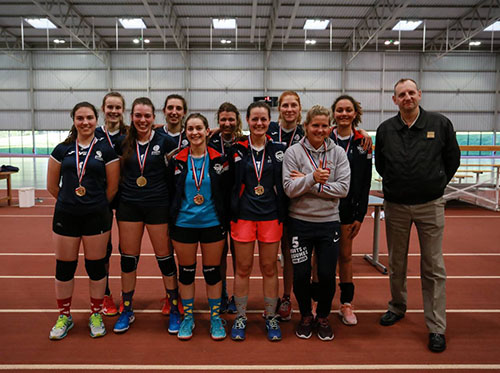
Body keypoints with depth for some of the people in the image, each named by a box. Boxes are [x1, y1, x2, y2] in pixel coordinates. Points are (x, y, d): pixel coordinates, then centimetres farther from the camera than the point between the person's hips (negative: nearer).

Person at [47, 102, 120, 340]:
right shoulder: (62, 150, 4)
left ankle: (96, 315, 26)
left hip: (96, 217, -2)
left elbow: (112, 187, 1)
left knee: (96, 266, 7)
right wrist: (71, 201, 12)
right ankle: (64, 316, 29)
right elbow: (52, 185, 9)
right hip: (65, 216, 2)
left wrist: (96, 205, 8)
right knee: (64, 267, 9)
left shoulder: (106, 150, -2)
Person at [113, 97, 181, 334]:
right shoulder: (123, 143, 5)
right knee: (128, 259, 9)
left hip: (158, 206, -2)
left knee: (165, 258, 5)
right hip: (129, 206, 3)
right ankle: (126, 310, 26)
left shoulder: (163, 142, -3)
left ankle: (174, 310, 20)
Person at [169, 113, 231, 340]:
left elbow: (226, 193, 1)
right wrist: (171, 220, 3)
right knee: (186, 271, 11)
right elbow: (171, 192, 6)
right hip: (183, 224, 1)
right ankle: (187, 317, 28)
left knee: (212, 271, 9)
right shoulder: (177, 160, 1)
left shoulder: (219, 159, -2)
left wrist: (225, 223, -1)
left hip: (212, 224, -1)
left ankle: (215, 317, 26)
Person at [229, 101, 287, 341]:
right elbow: (230, 184, 5)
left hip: (271, 216, 1)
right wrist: (232, 212, -1)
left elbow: (283, 184, 7)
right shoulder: (238, 149, 2)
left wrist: (282, 215, 2)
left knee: (269, 268, 8)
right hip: (243, 215, 0)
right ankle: (240, 317, 23)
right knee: (243, 268, 6)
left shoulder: (278, 149, 3)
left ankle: (271, 317, 24)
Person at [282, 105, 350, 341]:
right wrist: (312, 178, -26)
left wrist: (308, 183, -13)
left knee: (327, 275, 4)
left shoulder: (338, 153, 2)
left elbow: (343, 188, -8)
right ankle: (305, 316, 31)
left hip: (329, 222, 1)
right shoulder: (293, 152, -3)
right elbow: (289, 189, -11)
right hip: (300, 222, -1)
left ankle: (323, 317, 30)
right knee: (301, 274, 5)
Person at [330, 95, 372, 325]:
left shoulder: (362, 144, 2)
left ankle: (346, 304, 25)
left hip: (347, 209, 1)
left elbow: (365, 183, 2)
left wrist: (360, 215, -2)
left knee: (345, 255, 11)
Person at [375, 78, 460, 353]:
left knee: (433, 268, 2)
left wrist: (436, 185, 7)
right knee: (396, 263, 14)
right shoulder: (385, 130, 1)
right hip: (395, 206, 2)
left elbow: (452, 159, 7)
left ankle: (437, 327, 13)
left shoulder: (441, 124, -2)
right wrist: (396, 185, 9)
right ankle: (398, 307, 35)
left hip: (430, 205, -2)